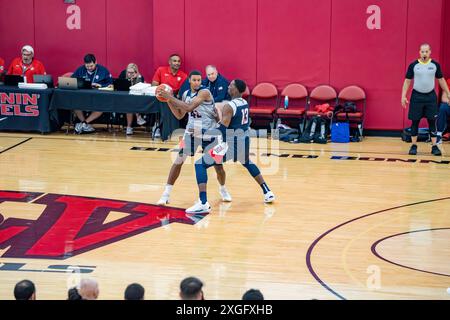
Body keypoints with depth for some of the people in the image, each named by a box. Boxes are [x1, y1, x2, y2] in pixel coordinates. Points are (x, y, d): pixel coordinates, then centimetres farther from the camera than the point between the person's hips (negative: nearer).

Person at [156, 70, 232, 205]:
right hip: (191, 131, 5)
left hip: (208, 132, -4)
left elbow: (189, 107, -31)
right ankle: (166, 193, 2)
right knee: (178, 161, -5)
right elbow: (179, 115, 9)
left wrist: (171, 97, -29)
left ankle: (223, 189, 30)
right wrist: (168, 100, -2)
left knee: (218, 165, 1)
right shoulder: (186, 94, 3)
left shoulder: (205, 92, -19)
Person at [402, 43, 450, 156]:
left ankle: (434, 146, 6)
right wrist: (403, 96, -7)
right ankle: (414, 145, 12)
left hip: (431, 96, 1)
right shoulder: (413, 65, -2)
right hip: (417, 96, -1)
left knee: (432, 121, 1)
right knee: (415, 121, 3)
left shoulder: (435, 65, 2)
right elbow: (407, 81, 1)